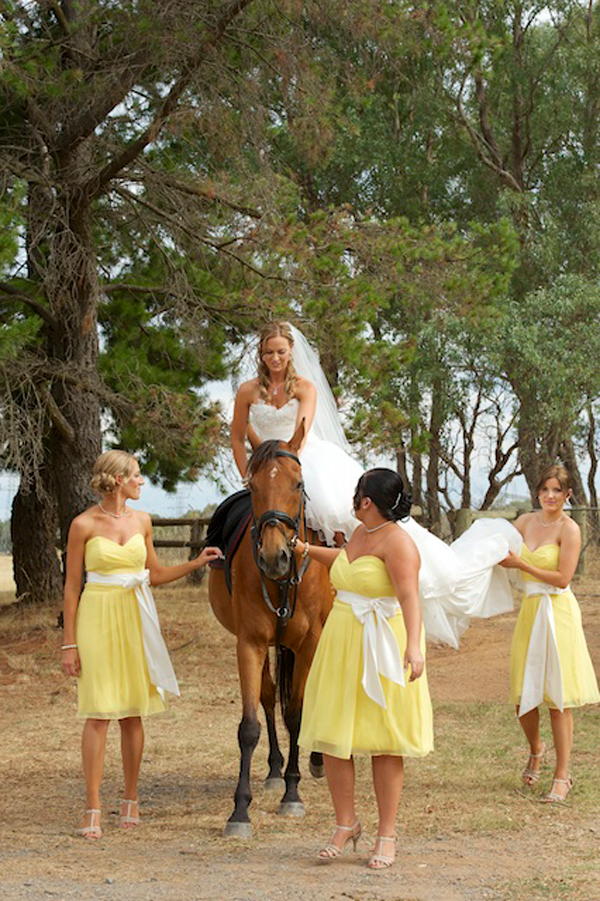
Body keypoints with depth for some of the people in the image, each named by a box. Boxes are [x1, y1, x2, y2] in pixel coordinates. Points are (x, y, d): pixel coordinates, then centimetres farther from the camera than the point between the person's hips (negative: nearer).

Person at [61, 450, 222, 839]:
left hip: (136, 617, 4)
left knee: (133, 712, 7)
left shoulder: (141, 521, 8)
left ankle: (131, 800, 18)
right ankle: (93, 810, -2)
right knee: (99, 713, -6)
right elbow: (72, 586, -3)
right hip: (98, 619, -4)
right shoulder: (84, 525, -6)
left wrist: (197, 563, 10)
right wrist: (70, 642, -5)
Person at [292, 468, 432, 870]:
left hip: (382, 651, -8)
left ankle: (387, 834, 11)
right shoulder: (361, 533, 10)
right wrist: (307, 549, 42)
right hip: (341, 645, 8)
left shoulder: (397, 542, -16)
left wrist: (413, 645, -43)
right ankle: (346, 823, 18)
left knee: (383, 742, 1)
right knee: (333, 735, 5)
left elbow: (409, 595, -30)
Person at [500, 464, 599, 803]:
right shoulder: (525, 522, 10)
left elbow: (563, 578, -13)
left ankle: (563, 775, 3)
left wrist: (522, 565, -14)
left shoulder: (569, 529, -7)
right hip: (529, 611, 5)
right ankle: (536, 750, 35)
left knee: (558, 698, -4)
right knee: (523, 696, 6)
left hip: (558, 613, -5)